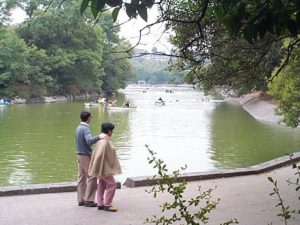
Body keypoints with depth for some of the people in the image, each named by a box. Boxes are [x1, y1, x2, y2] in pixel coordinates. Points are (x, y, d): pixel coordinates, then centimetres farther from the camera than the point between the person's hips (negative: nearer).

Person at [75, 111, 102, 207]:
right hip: (86, 156, -9)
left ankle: (81, 200, 14)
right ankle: (88, 200, -3)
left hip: (79, 155, 9)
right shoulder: (85, 129, -17)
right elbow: (89, 140, -35)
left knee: (81, 178, 11)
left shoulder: (78, 128, 10)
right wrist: (98, 137, -45)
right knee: (91, 178, -4)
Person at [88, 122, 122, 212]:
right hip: (104, 167, -10)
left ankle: (100, 204, 19)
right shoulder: (105, 141, -20)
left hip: (103, 168, 10)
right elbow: (101, 155, -25)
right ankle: (107, 204, 0)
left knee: (102, 185, 13)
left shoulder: (101, 140, 11)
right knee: (111, 184, -5)